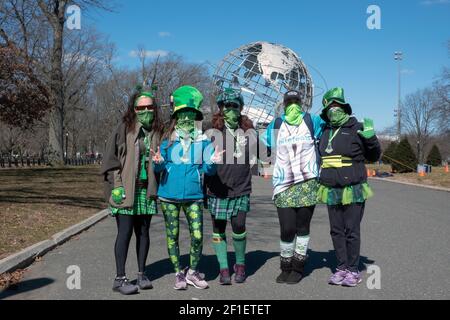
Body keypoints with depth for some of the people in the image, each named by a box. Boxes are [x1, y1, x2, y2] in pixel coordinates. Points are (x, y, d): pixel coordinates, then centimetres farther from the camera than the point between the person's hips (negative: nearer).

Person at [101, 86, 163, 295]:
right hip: (126, 191, -4)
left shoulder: (156, 132, 9)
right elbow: (111, 159, -4)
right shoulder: (124, 129, -3)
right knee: (125, 232, -3)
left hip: (146, 190, 4)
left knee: (143, 232, 10)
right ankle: (120, 278, 6)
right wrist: (117, 186, -11)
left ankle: (141, 274, 22)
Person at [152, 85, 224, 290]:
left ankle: (192, 272, 19)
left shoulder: (203, 140, 3)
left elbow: (208, 169, -1)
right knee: (172, 235, 8)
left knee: (197, 235, -4)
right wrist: (158, 162, -21)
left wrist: (212, 163, -23)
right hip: (169, 195, 0)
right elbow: (159, 167, 1)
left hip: (193, 196, 0)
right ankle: (178, 274, 25)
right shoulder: (168, 139, 3)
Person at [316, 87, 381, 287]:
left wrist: (370, 139, -15)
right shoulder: (325, 131, 10)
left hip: (353, 190, -5)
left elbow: (373, 157, -2)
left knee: (352, 231, 0)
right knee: (336, 231, 10)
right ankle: (342, 268, 20)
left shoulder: (357, 129, -5)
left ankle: (353, 270, 11)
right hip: (331, 191, 5)